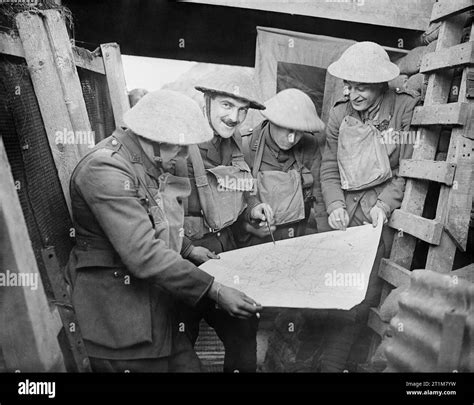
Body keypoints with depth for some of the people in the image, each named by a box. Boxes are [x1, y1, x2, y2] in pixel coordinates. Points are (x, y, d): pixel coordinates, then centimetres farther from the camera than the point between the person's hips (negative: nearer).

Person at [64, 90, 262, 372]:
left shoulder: (152, 164, 6)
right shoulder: (106, 169, -23)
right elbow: (144, 255, -29)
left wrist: (188, 250, 15)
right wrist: (215, 291, -27)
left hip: (158, 305, 8)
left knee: (187, 364, 8)